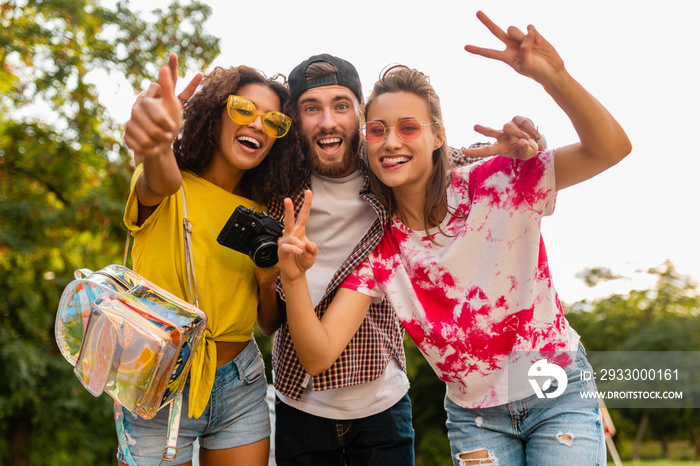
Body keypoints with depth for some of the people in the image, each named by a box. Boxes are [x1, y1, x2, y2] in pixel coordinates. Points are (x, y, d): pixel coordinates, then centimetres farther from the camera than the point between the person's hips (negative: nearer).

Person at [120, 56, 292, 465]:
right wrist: (157, 146, -57)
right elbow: (160, 183, -34)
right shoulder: (173, 193, -7)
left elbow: (269, 324, 8)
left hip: (241, 387, 4)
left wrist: (268, 281, -14)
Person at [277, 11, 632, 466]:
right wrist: (295, 278, -34)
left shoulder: (496, 184, -16)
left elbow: (611, 149, -26)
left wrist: (553, 76, -41)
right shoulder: (379, 247, -8)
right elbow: (319, 353, -16)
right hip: (474, 416, 3)